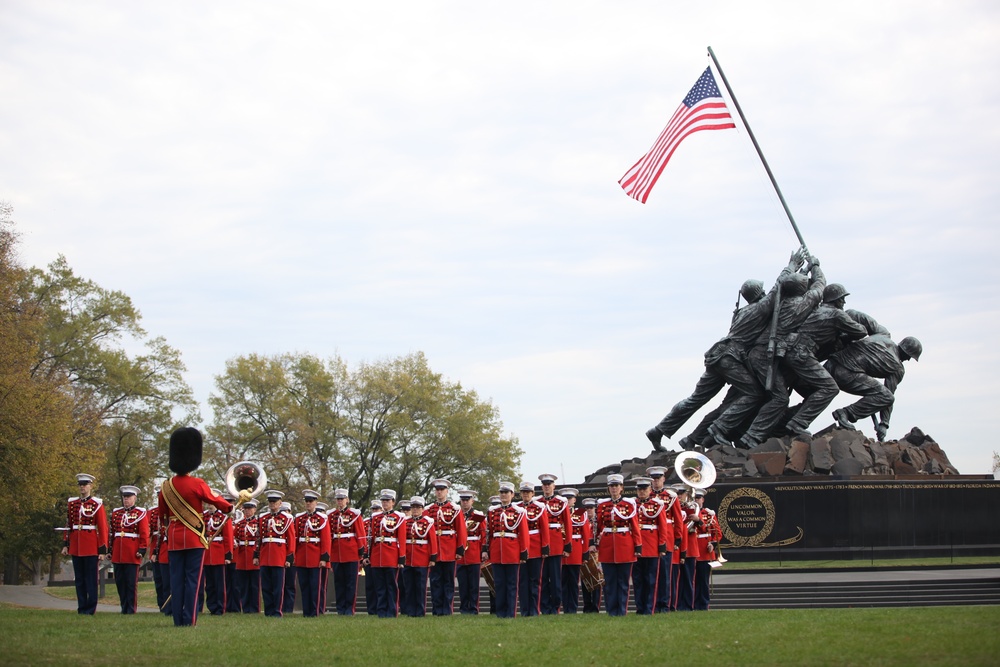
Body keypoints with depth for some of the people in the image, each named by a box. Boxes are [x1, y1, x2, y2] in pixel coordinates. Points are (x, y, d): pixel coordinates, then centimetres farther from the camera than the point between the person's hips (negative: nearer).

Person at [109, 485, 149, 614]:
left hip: (132, 554, -5)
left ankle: (131, 609, 3)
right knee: (120, 582, 6)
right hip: (118, 554, 5)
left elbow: (145, 534, -3)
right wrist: (110, 550, 13)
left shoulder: (140, 513, 1)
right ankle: (124, 608, 14)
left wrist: (142, 550, -10)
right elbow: (112, 532, 17)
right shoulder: (116, 512, 15)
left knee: (131, 582, -2)